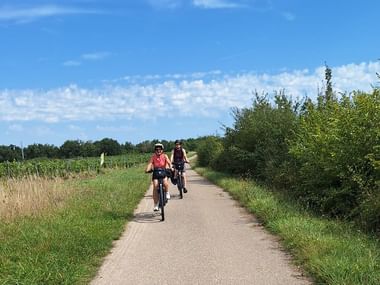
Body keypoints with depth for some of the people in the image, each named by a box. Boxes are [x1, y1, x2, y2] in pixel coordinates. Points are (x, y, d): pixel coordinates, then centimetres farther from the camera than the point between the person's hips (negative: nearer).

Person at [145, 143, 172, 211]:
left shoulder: (164, 156, -8)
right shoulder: (153, 157, -8)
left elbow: (169, 162, -20)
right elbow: (150, 163, -21)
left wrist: (171, 168, -41)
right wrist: (147, 170, -41)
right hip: (156, 172, 1)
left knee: (165, 183, -31)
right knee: (155, 186, -17)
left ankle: (167, 193, 2)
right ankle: (156, 205, -9)